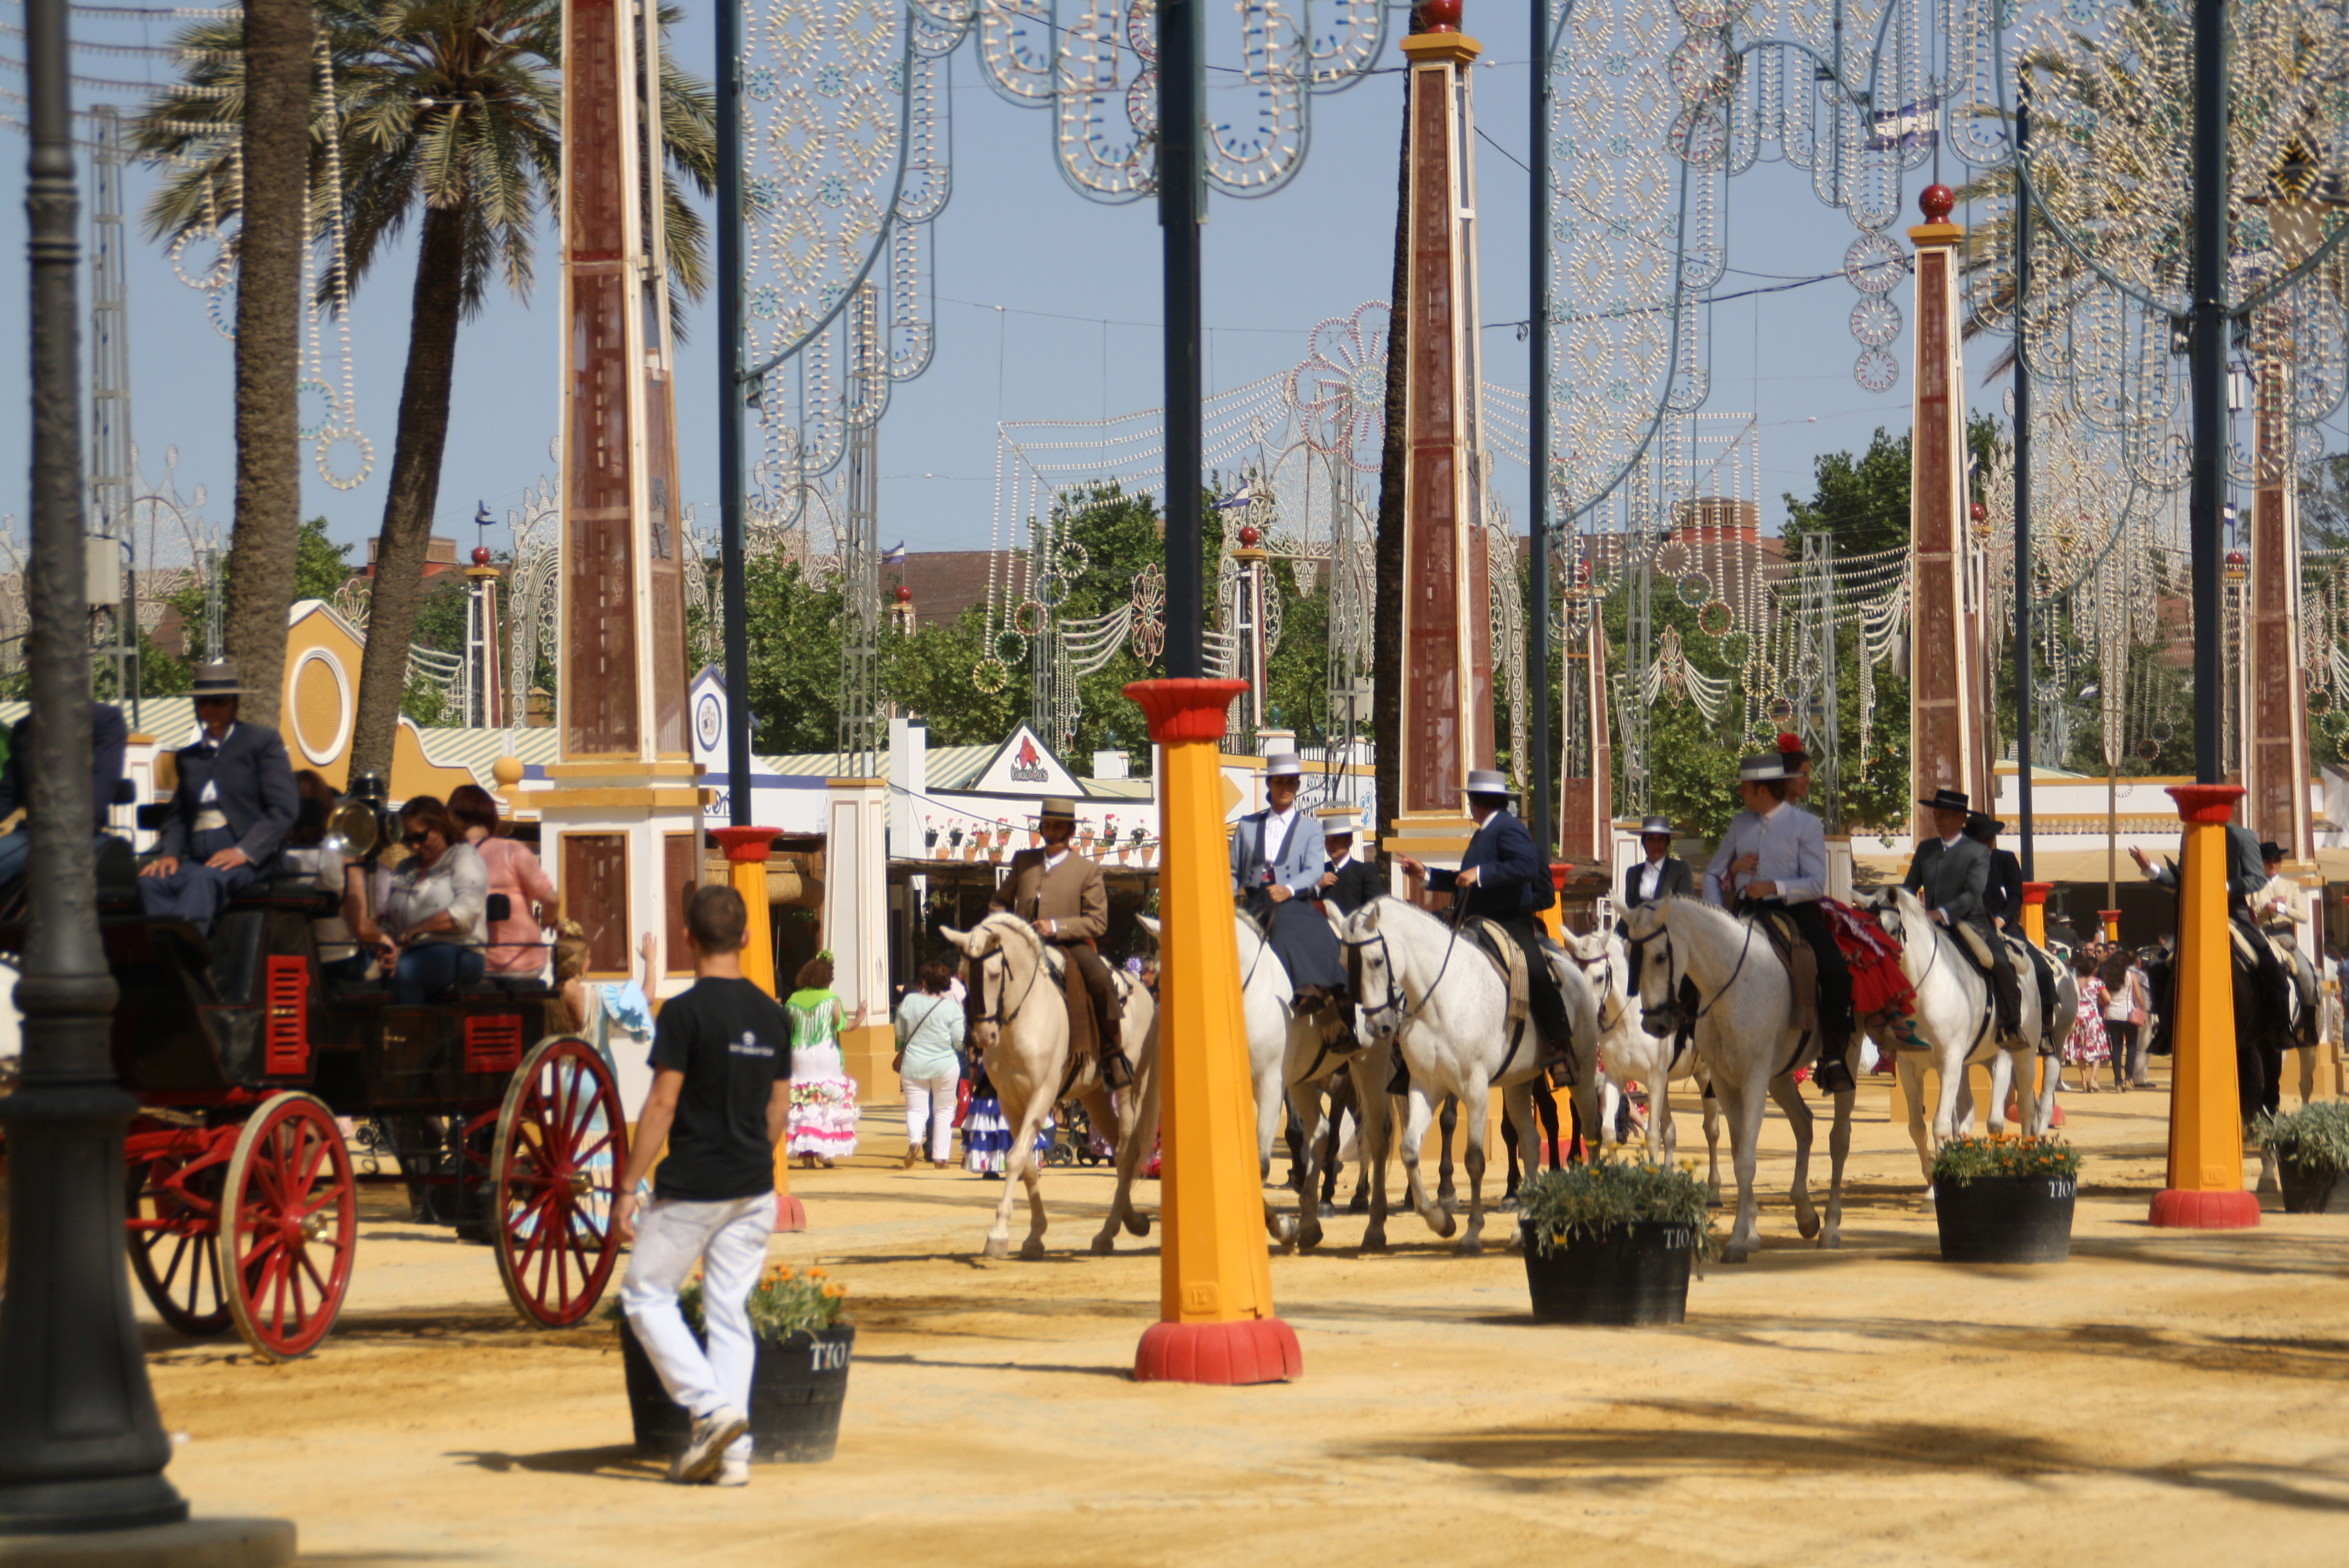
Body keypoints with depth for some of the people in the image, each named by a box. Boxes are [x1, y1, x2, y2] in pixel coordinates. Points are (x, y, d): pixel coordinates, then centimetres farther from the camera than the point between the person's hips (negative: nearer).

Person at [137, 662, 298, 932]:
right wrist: (169, 854, -1)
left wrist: (245, 851, -15)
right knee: (151, 882, -28)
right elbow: (177, 815, 22)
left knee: (204, 880, -38)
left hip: (250, 858, -5)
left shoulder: (262, 742, 8)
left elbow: (284, 808, -2)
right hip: (199, 858, 5)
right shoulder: (188, 757, 24)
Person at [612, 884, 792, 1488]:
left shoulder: (685, 1011, -13)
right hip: (754, 1189, 6)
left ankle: (710, 1407, -7)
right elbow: (778, 1109, 12)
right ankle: (733, 1453, 5)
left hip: (691, 1188, -6)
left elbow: (661, 1106, -15)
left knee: (646, 1295, 8)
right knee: (731, 1312, 9)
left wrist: (629, 1188, -11)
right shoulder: (772, 1014, 7)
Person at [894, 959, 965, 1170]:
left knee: (916, 1109, 8)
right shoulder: (951, 1007, -11)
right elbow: (959, 1041, -7)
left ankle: (914, 1139, -22)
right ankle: (940, 1157, 11)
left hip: (913, 1065, 1)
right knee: (943, 1111, 12)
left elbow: (899, 1034, 6)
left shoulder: (909, 1002, -5)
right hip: (944, 1065, -1)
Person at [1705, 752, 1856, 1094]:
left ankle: (1832, 1056, -17)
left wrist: (1774, 887, -23)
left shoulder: (1806, 825, -1)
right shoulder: (1740, 824, 14)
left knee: (1836, 972, -28)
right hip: (1747, 912, 5)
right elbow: (1713, 873, 17)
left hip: (1794, 909, -5)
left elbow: (1815, 884, -9)